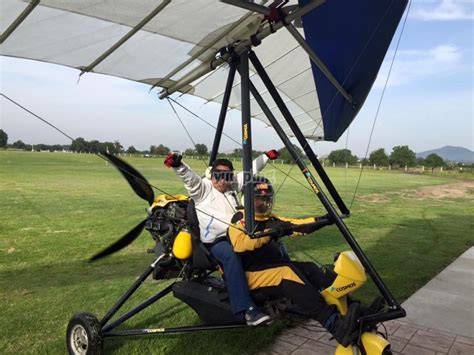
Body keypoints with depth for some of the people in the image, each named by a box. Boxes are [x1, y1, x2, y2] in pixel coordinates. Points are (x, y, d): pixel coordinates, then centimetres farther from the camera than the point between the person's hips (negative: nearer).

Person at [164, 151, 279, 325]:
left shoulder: (233, 187, 18)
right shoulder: (203, 188, 1)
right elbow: (189, 177, -17)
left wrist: (266, 156, 27)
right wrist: (178, 165, -35)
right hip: (216, 241, -7)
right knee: (231, 255, -36)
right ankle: (245, 309, -40)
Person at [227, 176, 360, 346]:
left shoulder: (271, 220, 17)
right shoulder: (240, 218, -4)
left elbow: (296, 225, 4)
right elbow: (240, 244, -24)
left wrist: (322, 220, -11)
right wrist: (270, 232, -32)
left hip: (276, 267, 7)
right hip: (253, 274, -7)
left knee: (310, 269, -15)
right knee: (289, 273, -31)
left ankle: (344, 306, -30)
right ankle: (336, 326, -41)